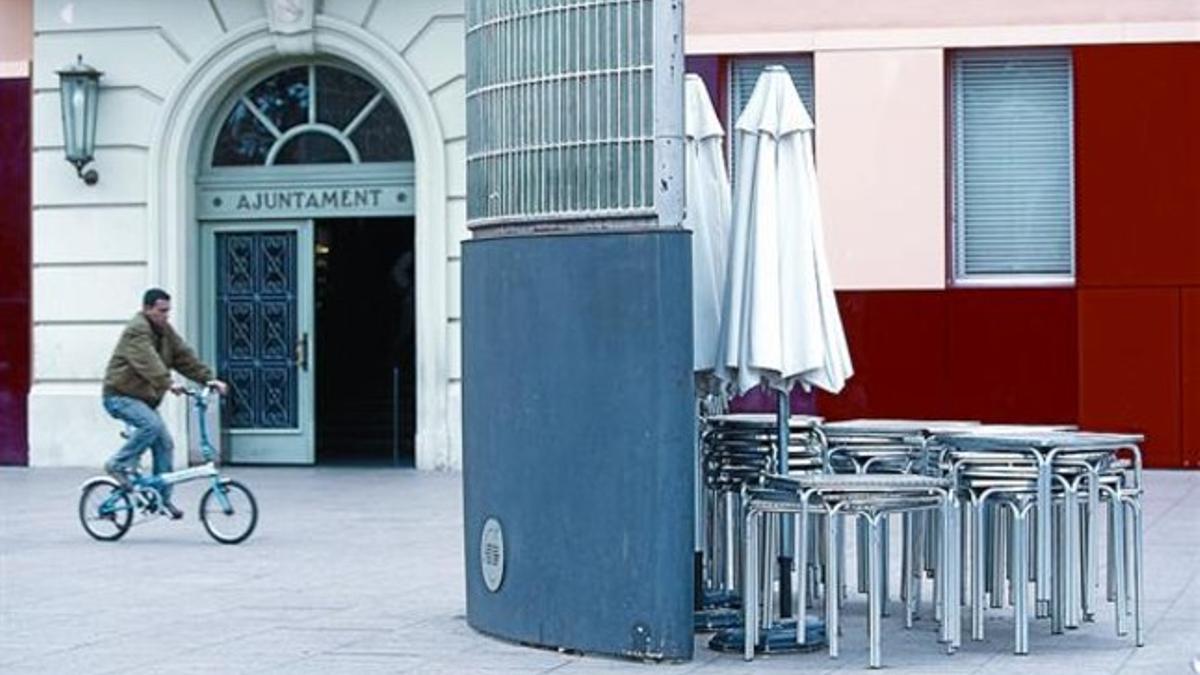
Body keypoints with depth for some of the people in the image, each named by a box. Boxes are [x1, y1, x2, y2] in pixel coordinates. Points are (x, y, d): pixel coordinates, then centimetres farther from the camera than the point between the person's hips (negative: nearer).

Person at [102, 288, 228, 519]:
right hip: (121, 396, -9)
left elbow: (184, 356, 7)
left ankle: (162, 497, 7)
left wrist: (208, 378, -5)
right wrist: (168, 384, -45)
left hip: (144, 398, 9)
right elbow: (148, 362, -33)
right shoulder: (136, 330, -18)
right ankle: (119, 465, -16)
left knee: (164, 444, 0)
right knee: (151, 424, -31)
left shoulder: (165, 331, 10)